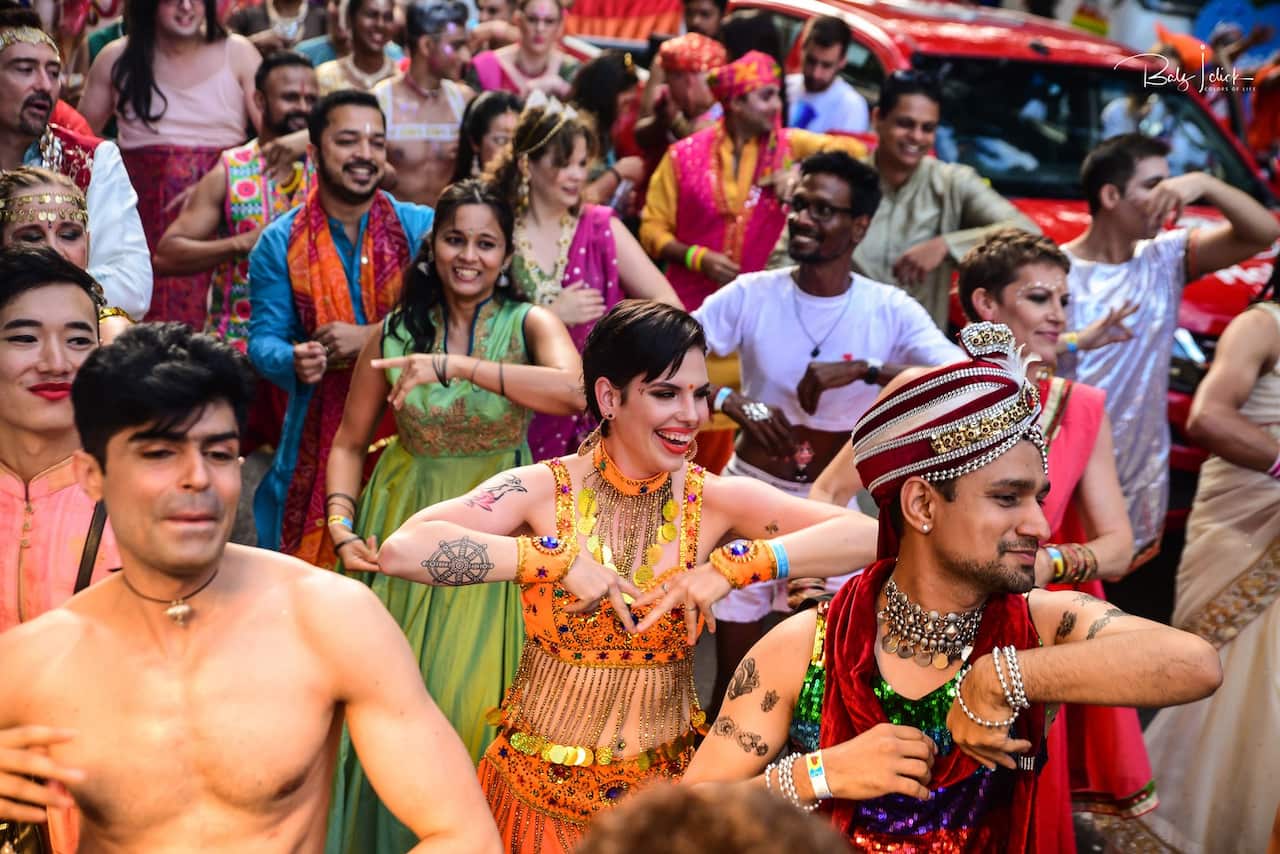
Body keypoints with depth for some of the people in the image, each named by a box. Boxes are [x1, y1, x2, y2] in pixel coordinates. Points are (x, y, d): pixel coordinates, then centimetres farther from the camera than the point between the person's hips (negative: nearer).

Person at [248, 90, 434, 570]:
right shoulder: (280, 243, 3)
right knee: (311, 564, 3)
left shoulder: (421, 228, 0)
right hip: (318, 428, 1)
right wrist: (293, 360, -21)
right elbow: (263, 337, 2)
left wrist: (370, 337, -19)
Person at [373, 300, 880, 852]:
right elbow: (400, 550, -26)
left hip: (664, 784, 2)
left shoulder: (713, 500, -7)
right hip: (540, 789, -1)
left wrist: (731, 567, -25)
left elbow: (866, 536, -15)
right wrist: (560, 560, -27)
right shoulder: (543, 491, -12)